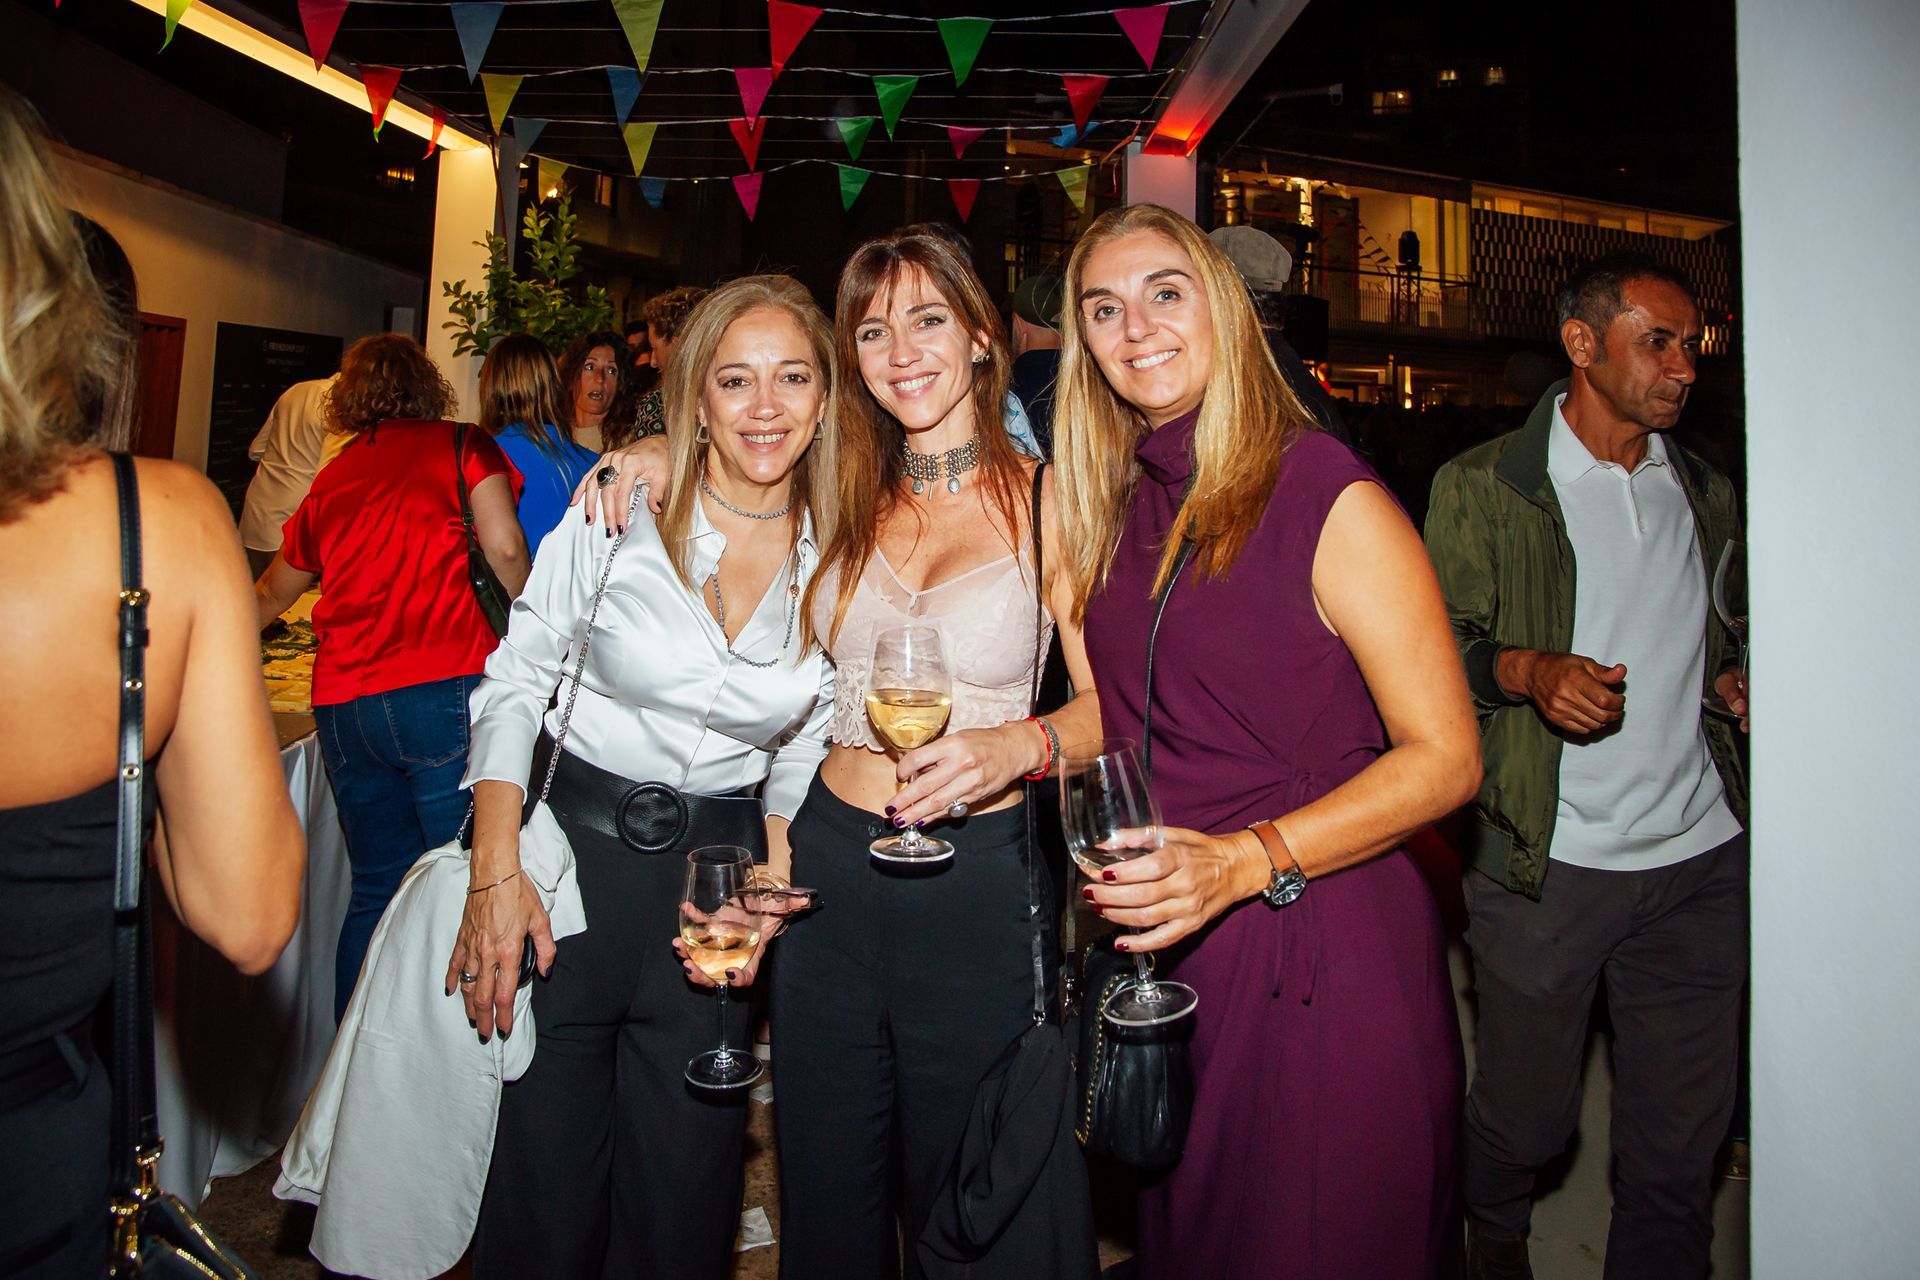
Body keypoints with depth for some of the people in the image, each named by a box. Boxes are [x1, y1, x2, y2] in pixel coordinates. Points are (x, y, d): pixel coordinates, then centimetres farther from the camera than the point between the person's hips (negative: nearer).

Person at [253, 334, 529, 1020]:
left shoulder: (331, 479, 21)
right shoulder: (463, 446, 8)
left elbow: (272, 594, 36)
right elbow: (504, 547, -7)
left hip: (342, 703, 5)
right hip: (442, 687, -5)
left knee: (377, 888, 15)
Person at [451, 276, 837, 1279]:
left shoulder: (839, 564, -2)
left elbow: (801, 748, 7)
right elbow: (514, 683, -3)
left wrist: (771, 888, -5)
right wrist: (495, 874, -11)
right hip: (572, 847, -1)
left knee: (680, 1193, 12)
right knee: (542, 1193, 8)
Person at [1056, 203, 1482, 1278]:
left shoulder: (1331, 497, -12)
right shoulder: (1120, 509, 8)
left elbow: (1445, 758, -14)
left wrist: (1244, 861, -23)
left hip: (1319, 957, -6)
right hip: (1167, 952, 6)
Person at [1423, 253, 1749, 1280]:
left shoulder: (1706, 494, 14)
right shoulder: (1481, 487, -2)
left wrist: (1736, 683, 5)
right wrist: (1527, 669, -22)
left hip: (1701, 858, 5)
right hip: (1546, 863, -4)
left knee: (1682, 1138, 10)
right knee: (1524, 1119, 11)